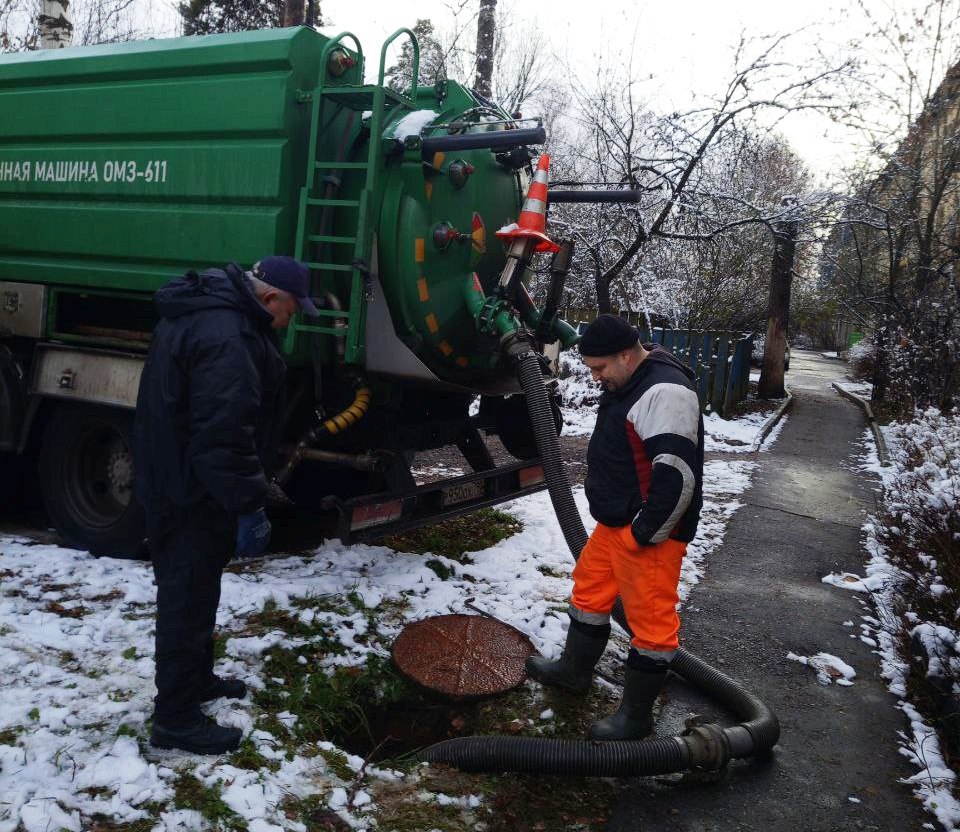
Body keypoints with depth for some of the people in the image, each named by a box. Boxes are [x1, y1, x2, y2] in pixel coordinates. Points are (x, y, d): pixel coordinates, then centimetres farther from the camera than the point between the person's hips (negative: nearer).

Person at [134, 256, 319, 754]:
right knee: (188, 599, 2)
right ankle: (174, 719, 16)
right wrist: (250, 506, -23)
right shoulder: (227, 339, -27)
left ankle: (194, 680, 41)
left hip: (172, 479, 10)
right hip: (192, 493, -10)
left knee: (191, 592, 23)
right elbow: (224, 438, -31)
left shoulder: (201, 309, 9)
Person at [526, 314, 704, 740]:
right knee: (589, 591, 22)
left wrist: (645, 533, -23)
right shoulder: (626, 383, 10)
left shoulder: (664, 392, -24)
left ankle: (636, 716, 17)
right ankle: (573, 670, 42)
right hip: (614, 522, 11)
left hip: (649, 534, -11)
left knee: (651, 618, 3)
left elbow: (677, 474, -30)